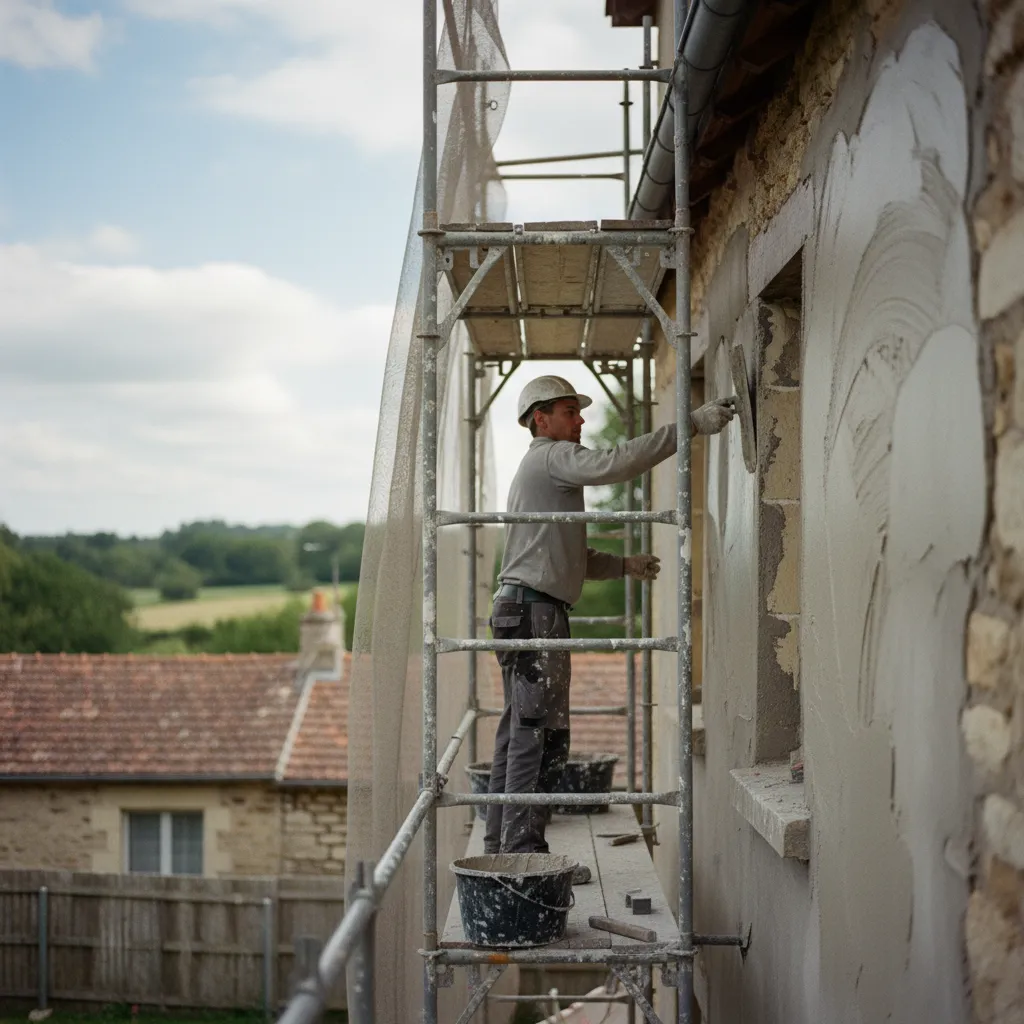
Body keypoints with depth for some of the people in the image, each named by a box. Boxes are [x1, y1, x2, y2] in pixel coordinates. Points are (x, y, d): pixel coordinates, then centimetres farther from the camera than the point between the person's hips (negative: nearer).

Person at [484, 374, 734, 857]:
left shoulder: (541, 467, 28)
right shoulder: (551, 456, -5)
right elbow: (612, 465, -25)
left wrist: (625, 564, 22)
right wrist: (689, 426, -25)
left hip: (519, 610, 11)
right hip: (534, 607, -11)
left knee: (518, 733, 12)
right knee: (542, 733, -11)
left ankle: (500, 844, 16)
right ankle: (524, 849, -11)